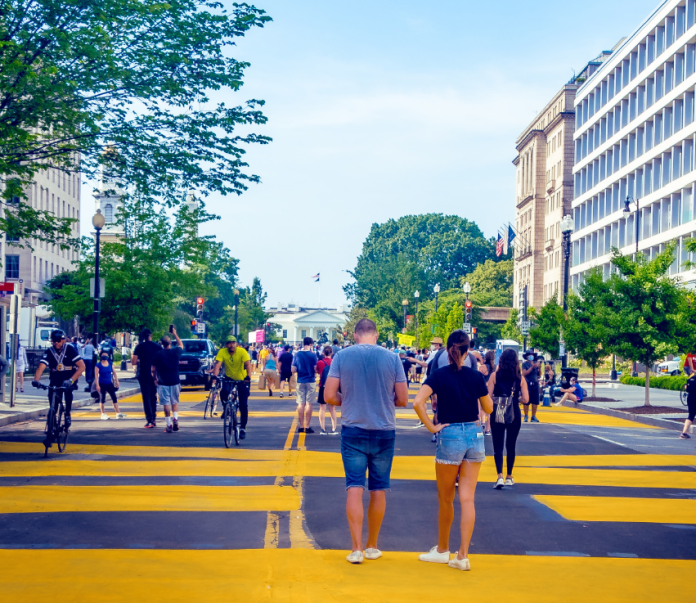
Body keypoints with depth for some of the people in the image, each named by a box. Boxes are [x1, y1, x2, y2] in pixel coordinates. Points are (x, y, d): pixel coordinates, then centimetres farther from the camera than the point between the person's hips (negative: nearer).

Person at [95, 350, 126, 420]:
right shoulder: (98, 365, -7)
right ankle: (103, 414, 12)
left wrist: (116, 381, 6)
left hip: (109, 383, 4)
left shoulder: (110, 363, 6)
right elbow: (96, 375, -9)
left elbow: (114, 372, 11)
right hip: (102, 384, -4)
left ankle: (118, 413, 5)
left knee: (114, 398, 2)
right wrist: (97, 385, -13)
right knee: (102, 398, 2)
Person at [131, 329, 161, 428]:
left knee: (146, 397, -1)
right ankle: (154, 419, 18)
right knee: (153, 397, 16)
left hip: (143, 374, -3)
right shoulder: (157, 347, 2)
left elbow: (133, 362, -10)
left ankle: (149, 420, -8)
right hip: (154, 374, 3)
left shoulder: (139, 347, -6)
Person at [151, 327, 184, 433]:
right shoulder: (175, 352, -2)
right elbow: (181, 344, 22)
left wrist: (155, 379, 16)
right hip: (175, 382, 2)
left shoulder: (157, 355, -5)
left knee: (166, 404, 2)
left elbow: (153, 370, -1)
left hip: (163, 383, -2)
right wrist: (175, 334, 30)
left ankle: (169, 425, 0)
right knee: (175, 402, 18)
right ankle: (175, 419, -1)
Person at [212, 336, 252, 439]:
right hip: (229, 378, 1)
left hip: (242, 380, -1)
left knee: (243, 405, -5)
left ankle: (243, 428, 10)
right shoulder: (222, 352, -17)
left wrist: (248, 376, -49)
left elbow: (248, 364, -32)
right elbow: (217, 364, -27)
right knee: (224, 392, -30)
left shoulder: (242, 351, -21)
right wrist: (215, 375, -46)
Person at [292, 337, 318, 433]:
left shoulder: (297, 354, -1)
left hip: (300, 381, 3)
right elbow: (315, 368, -10)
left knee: (301, 404, 8)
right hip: (311, 381, -3)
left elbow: (293, 370, -1)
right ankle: (307, 427, 1)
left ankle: (301, 426, 9)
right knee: (309, 404, 1)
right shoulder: (312, 355, -9)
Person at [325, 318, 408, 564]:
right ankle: (372, 546, 22)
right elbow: (403, 400, -1)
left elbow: (329, 396, -7)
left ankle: (357, 549, -3)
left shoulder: (342, 356, -4)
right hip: (384, 431, 1)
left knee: (354, 488, 2)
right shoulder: (392, 358, -4)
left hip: (353, 431, -1)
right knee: (378, 490, 12)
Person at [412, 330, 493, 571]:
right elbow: (489, 408, 11)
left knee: (445, 499, 13)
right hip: (475, 435, 2)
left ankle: (442, 550, 27)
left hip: (450, 436, -2)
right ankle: (463, 555, -2)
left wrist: (431, 427, -10)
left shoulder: (439, 375, -7)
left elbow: (417, 402, -20)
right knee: (467, 498, 3)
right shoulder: (476, 376, -1)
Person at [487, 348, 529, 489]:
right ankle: (509, 477, 25)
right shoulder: (520, 378, -1)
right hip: (514, 415, 1)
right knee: (511, 446, 16)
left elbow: (488, 396, -9)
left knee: (498, 446, 1)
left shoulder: (495, 376, -4)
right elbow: (525, 399, -4)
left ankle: (500, 476, -17)